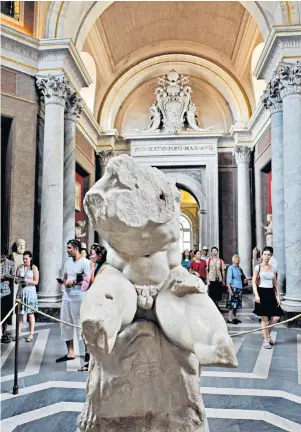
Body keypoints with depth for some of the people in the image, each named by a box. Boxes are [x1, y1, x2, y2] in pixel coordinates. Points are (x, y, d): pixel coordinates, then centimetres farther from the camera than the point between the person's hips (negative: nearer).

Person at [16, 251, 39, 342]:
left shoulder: (34, 268, -2)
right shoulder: (19, 267, 8)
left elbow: (36, 282, -4)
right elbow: (16, 280, 7)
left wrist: (28, 281, -21)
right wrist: (17, 279, -15)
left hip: (30, 291, -3)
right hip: (21, 291, 3)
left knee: (30, 314, 0)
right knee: (19, 313, 4)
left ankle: (31, 334, 5)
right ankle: (18, 333, 11)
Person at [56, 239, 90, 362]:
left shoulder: (85, 262, -9)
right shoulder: (68, 262, 16)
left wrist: (74, 282, -18)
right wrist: (62, 281, 4)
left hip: (79, 298, -8)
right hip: (66, 297, 8)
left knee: (81, 325, -3)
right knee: (66, 324, 10)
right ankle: (70, 353, 21)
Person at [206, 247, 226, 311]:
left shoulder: (220, 261, 6)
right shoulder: (208, 260, 0)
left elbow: (223, 271, 8)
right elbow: (206, 271, -2)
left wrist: (223, 280, 6)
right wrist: (207, 280, -8)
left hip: (219, 280, 2)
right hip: (211, 280, -2)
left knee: (218, 293, 7)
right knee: (211, 293, 1)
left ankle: (216, 304, 26)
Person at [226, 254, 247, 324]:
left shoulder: (240, 269, 15)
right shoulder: (231, 267, -6)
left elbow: (242, 277, 27)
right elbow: (229, 278, -10)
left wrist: (245, 280, 3)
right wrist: (229, 289, -16)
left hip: (239, 288, 7)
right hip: (233, 287, -7)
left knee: (237, 303, 11)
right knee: (232, 303, -7)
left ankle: (234, 317, 21)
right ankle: (230, 319, -2)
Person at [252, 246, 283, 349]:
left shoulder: (273, 268, 11)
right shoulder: (258, 267, -2)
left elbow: (276, 284, 14)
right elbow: (254, 282, -6)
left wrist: (278, 296, 7)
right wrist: (256, 295, -16)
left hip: (271, 293, 4)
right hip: (262, 293, -4)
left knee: (276, 317, -2)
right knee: (264, 318, -1)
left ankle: (268, 334, 23)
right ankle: (266, 340, 12)